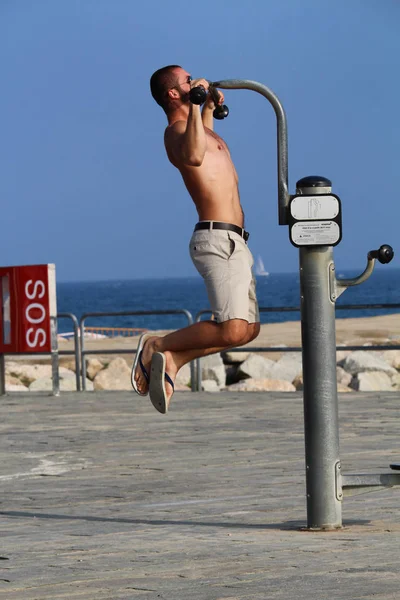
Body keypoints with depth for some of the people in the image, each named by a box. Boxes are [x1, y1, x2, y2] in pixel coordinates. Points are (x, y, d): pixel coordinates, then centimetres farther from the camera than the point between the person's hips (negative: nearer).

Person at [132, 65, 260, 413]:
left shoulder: (192, 127, 19)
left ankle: (172, 360, 10)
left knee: (249, 329, 12)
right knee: (233, 330, -21)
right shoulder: (176, 130, -11)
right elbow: (194, 156, -37)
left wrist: (209, 107, 43)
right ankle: (157, 347, -5)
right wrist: (195, 104, -32)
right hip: (218, 241, -10)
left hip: (233, 243, 10)